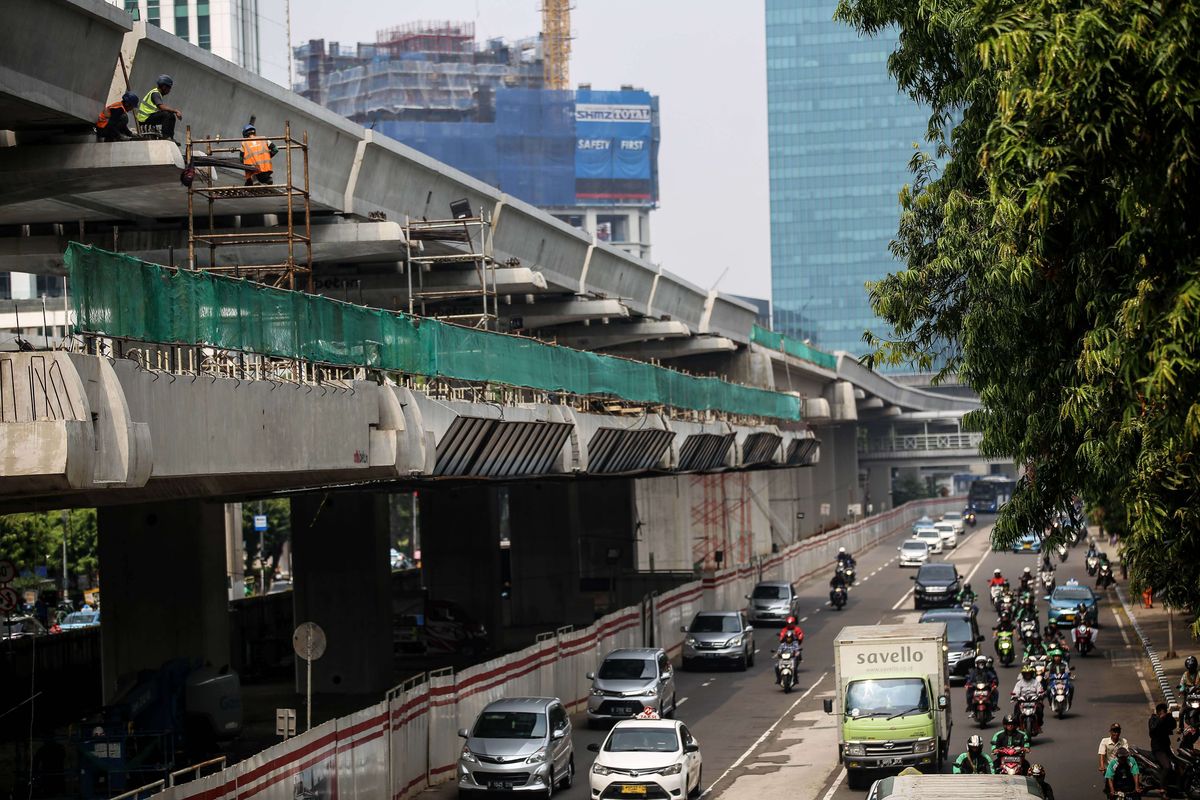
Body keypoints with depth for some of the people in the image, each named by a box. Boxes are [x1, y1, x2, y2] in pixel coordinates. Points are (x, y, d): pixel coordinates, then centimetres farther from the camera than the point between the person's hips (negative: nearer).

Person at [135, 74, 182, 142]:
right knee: (166, 114, -26)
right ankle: (165, 136, -24)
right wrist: (175, 110, -29)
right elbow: (161, 107, -32)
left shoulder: (159, 93, 15)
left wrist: (175, 111, -1)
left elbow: (164, 108, 12)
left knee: (172, 116, 8)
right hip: (144, 119, -10)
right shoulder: (155, 93, -17)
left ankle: (171, 137, 10)